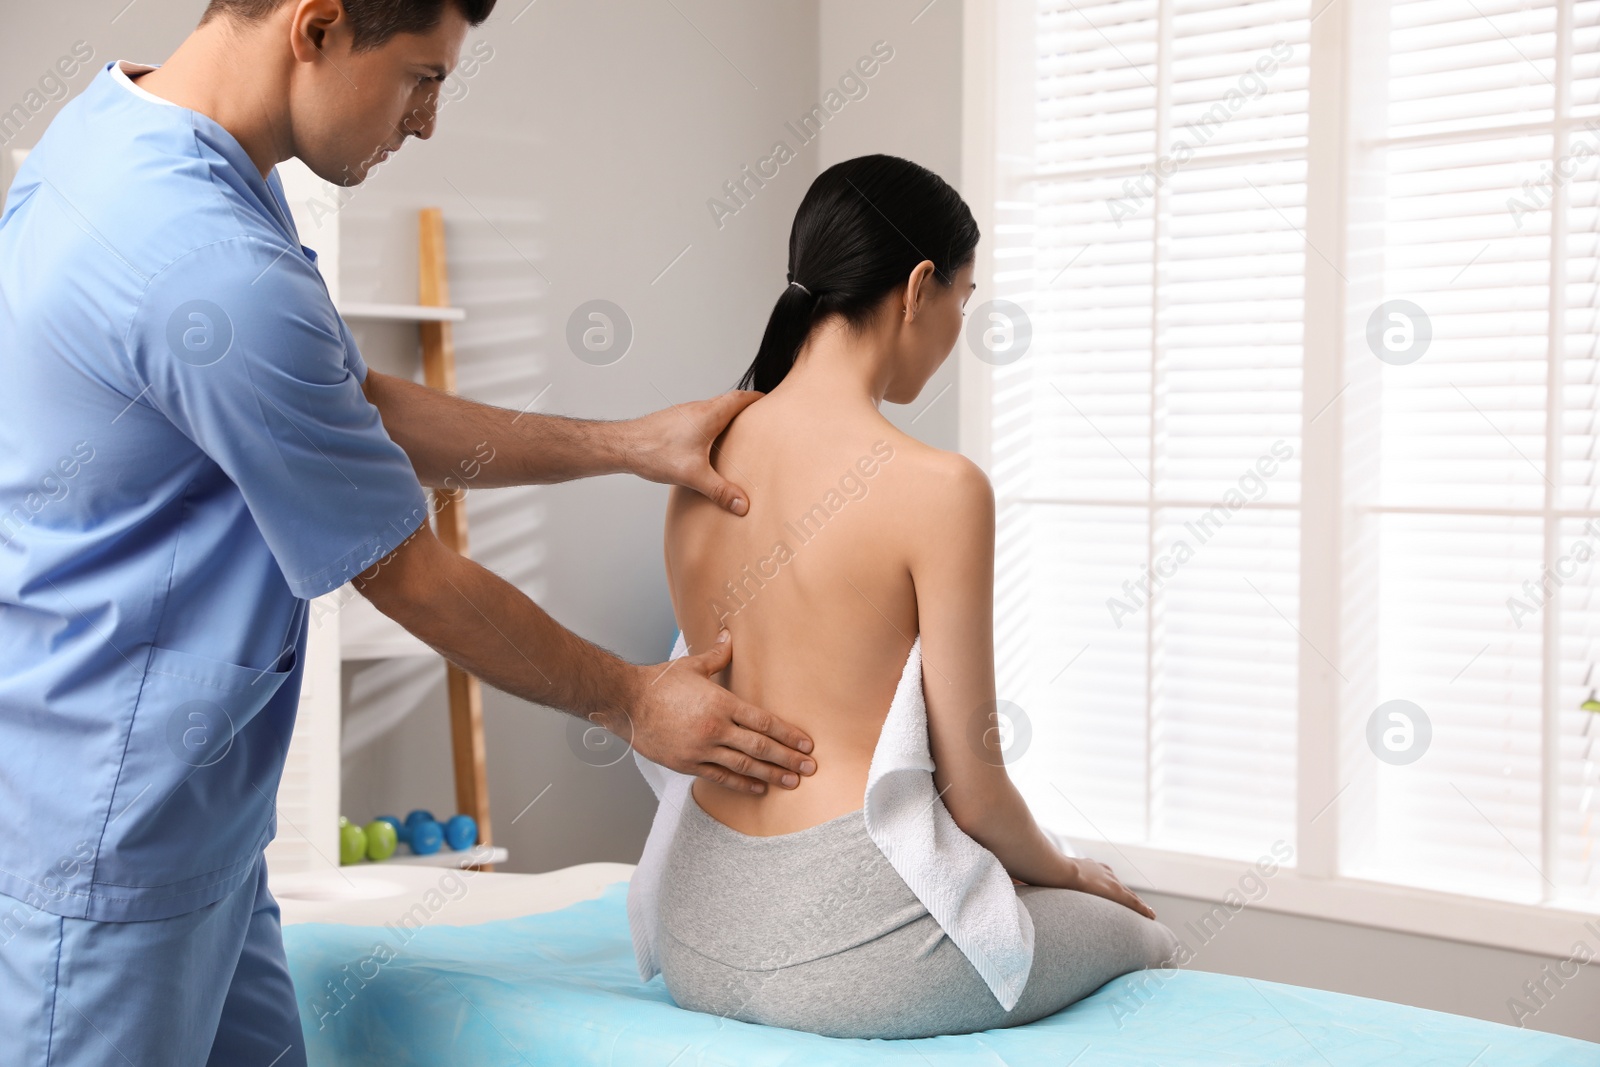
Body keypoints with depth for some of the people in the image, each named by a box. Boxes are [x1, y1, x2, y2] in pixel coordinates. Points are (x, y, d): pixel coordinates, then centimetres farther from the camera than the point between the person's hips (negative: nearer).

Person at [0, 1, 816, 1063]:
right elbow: (411, 579, -15)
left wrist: (627, 444, 15)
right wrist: (632, 703, 0)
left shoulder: (122, 130, 7)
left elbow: (360, 408, 15)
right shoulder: (215, 270, -27)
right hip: (97, 839, -10)